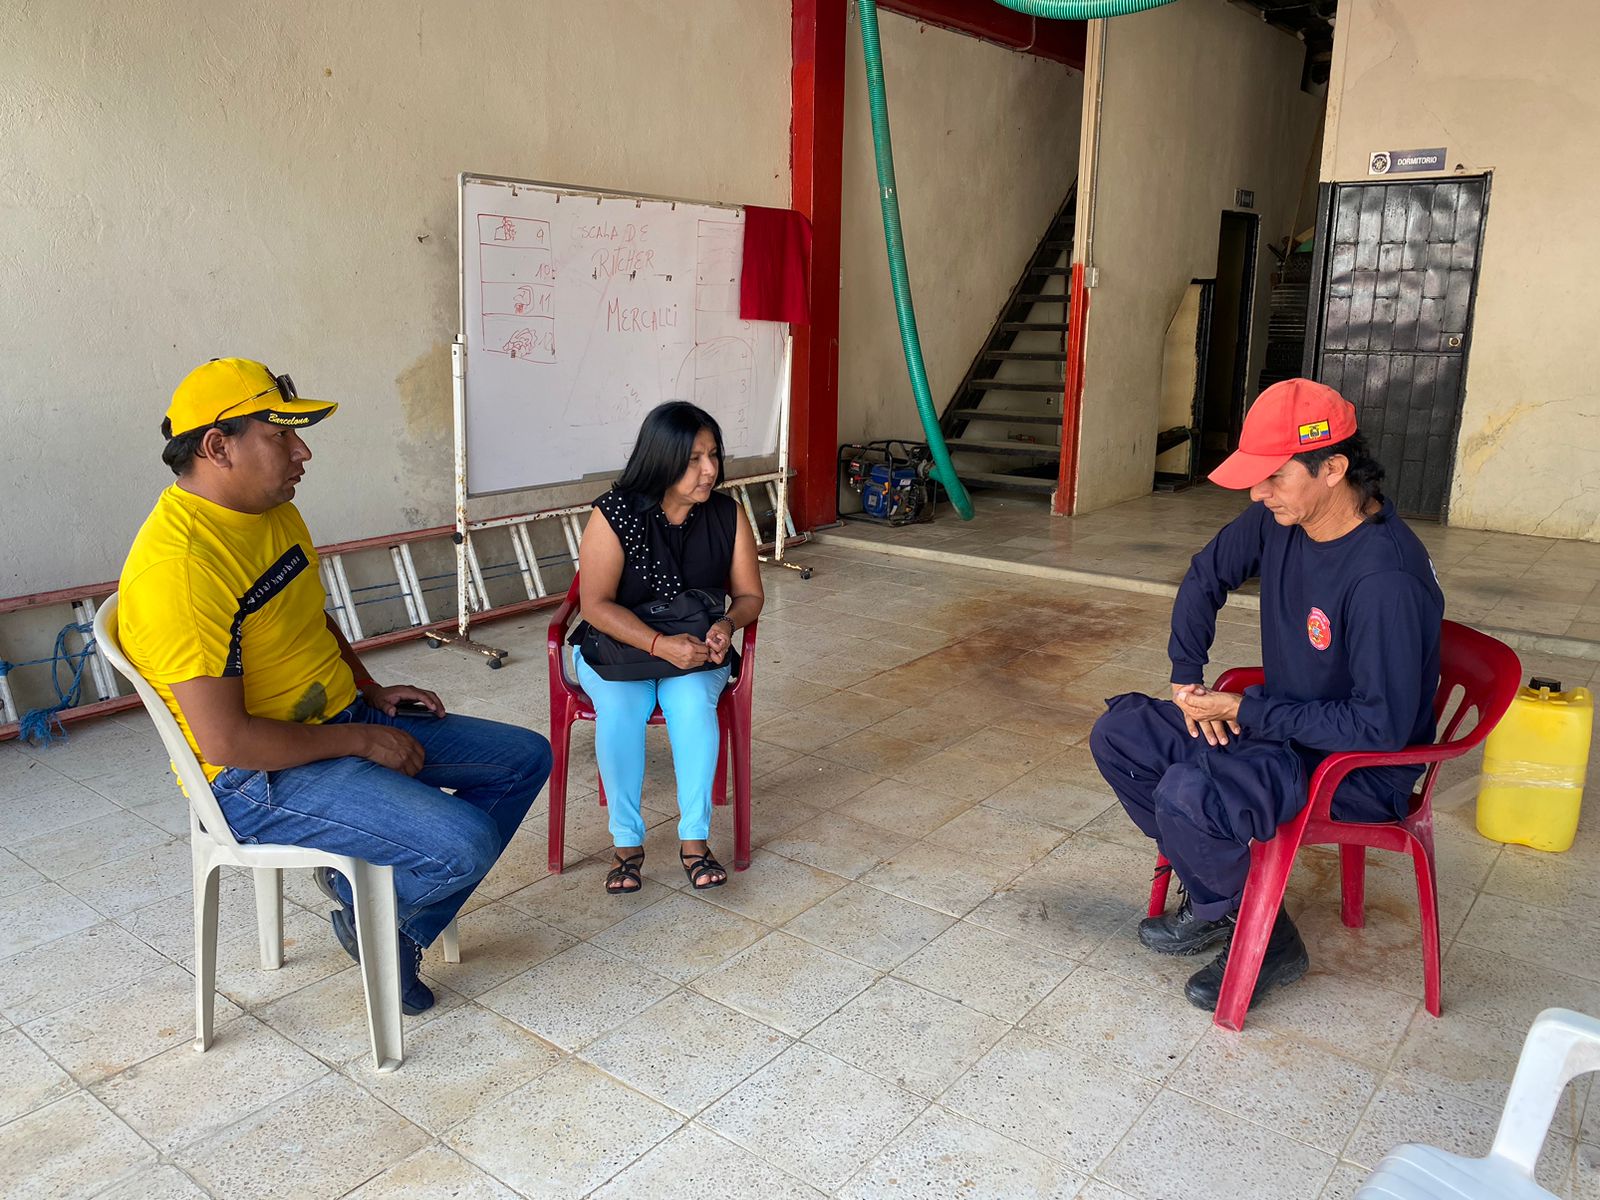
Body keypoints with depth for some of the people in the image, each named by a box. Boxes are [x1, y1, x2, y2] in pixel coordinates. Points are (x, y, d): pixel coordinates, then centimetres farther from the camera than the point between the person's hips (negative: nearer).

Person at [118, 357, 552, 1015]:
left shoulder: (277, 515, 5)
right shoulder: (178, 566, -25)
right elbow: (225, 741, -28)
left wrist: (371, 692, 9)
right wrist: (359, 741, -17)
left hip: (340, 720, 10)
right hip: (258, 775, -10)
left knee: (527, 758, 7)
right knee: (465, 844, -26)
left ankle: (404, 931, 12)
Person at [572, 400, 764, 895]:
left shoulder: (726, 514, -6)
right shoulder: (615, 515, -16)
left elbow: (749, 594, 1)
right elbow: (596, 605, -17)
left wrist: (727, 624, -22)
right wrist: (660, 644, -29)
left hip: (696, 650, 2)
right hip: (618, 644, -1)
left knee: (692, 703, -30)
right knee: (621, 707, -32)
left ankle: (694, 837, -17)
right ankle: (627, 841, -15)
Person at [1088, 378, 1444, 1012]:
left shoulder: (1386, 578, -30)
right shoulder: (1280, 518, -6)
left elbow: (1381, 726, -27)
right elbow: (1206, 576, 13)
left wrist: (1244, 711, -22)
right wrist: (1187, 678, 4)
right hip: (1281, 724, 9)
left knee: (1186, 795, -31)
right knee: (1118, 734, 0)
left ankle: (1267, 941, -2)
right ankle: (1211, 896, 11)